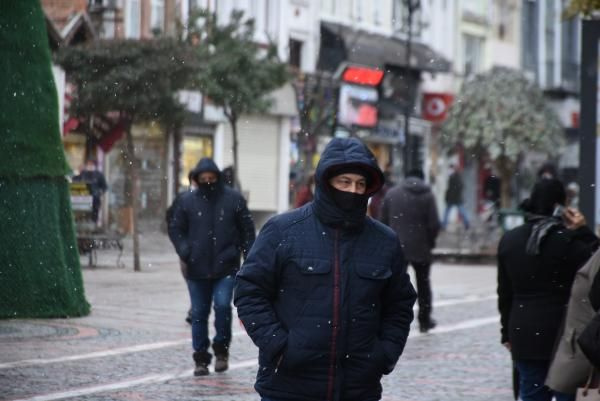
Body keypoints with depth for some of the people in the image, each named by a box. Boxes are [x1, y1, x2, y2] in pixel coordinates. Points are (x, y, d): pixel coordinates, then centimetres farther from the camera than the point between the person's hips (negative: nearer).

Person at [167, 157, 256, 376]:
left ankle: (221, 349, 6)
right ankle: (201, 359, 15)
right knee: (199, 314, 5)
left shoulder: (233, 199, 2)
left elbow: (247, 230, 6)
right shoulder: (186, 201, 4)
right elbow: (175, 229, 9)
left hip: (226, 268, -2)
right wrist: (184, 253, -6)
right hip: (197, 269, 2)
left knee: (222, 305, -16)